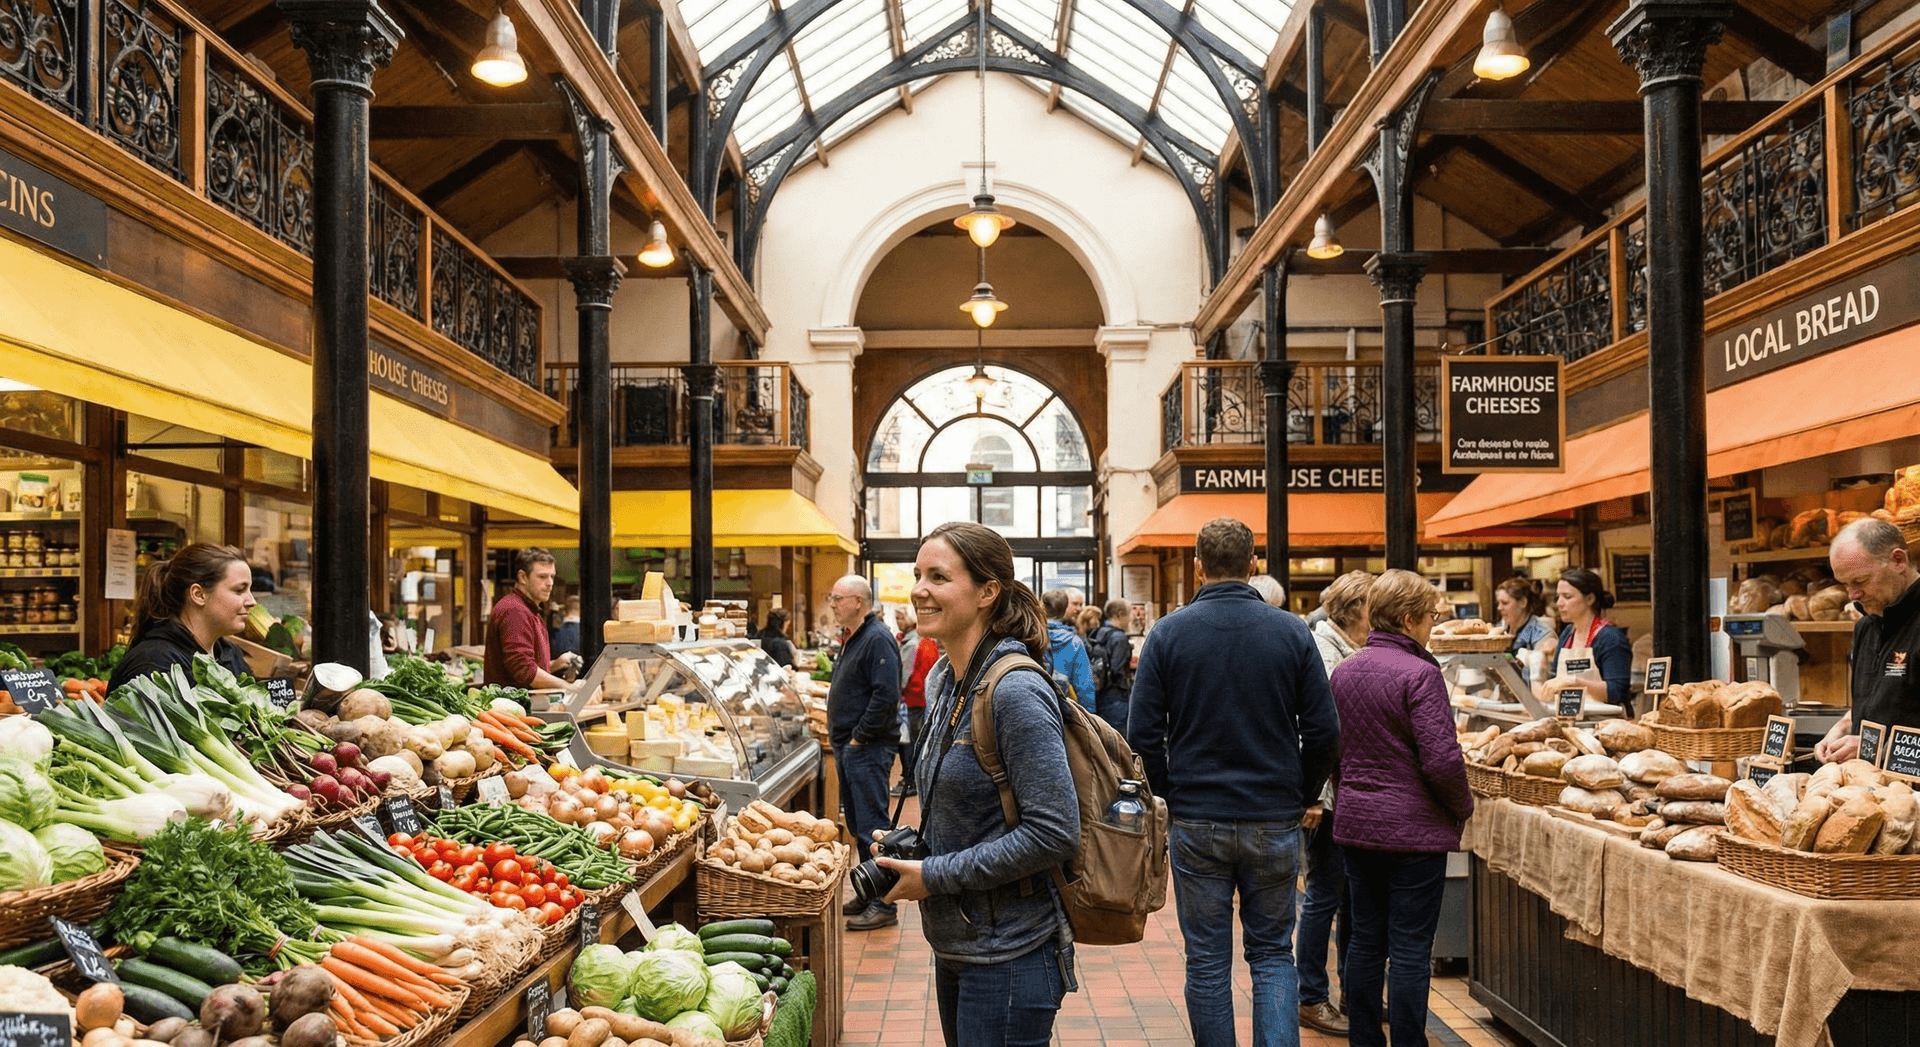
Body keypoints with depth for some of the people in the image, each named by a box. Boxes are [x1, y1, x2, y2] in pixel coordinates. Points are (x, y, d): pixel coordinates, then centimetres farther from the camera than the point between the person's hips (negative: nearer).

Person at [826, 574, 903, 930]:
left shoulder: (877, 640, -16)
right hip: (849, 745, 10)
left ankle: (884, 905, 0)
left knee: (871, 827, -7)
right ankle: (868, 896, 25)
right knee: (857, 824, 15)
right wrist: (837, 732, 14)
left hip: (868, 750, -10)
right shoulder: (852, 640, 16)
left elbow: (885, 696, -24)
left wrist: (859, 737, -19)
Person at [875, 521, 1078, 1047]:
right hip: (955, 946, 9)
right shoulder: (943, 681, 7)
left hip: (1008, 958, -9)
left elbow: (1054, 833, -24)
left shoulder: (1015, 693, -20)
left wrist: (936, 876, -18)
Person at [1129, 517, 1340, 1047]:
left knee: (1207, 960, 10)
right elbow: (1323, 731, -2)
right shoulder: (1291, 631, -3)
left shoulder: (1168, 632, -5)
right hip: (1275, 823, 1)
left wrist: (1172, 792, 8)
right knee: (1272, 953, 12)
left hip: (1196, 823, -1)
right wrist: (1300, 795, 12)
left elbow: (1143, 733, -6)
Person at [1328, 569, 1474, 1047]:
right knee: (1410, 951, 1)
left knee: (1366, 940, 14)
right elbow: (1442, 760, -19)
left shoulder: (1343, 672, 6)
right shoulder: (1419, 675, -16)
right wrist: (1463, 808, -2)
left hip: (1355, 827, 7)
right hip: (1413, 829, -7)